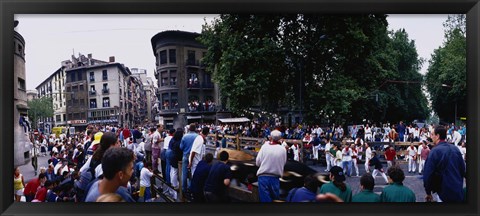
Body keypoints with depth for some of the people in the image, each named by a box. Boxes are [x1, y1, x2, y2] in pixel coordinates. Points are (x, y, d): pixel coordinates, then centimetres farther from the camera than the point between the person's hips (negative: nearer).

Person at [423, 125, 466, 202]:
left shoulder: (435, 151, -16)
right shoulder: (455, 149, 2)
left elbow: (428, 174, -17)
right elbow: (463, 170, 10)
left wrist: (428, 193, -4)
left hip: (444, 193, -5)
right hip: (459, 192, 6)